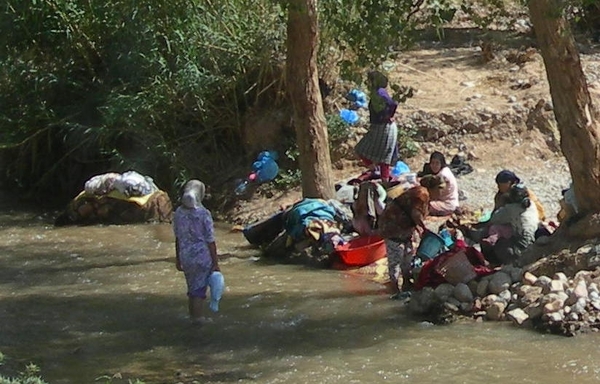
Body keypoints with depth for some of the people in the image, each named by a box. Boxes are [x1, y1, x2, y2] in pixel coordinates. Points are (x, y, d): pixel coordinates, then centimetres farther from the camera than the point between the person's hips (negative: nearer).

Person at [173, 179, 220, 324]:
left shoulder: (178, 213, -4)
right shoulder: (204, 214, -16)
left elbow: (177, 238, 5)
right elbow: (210, 241, -12)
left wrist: (178, 258, 17)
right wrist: (215, 263, -5)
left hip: (185, 256, 4)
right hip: (202, 256, -4)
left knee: (192, 289, 18)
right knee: (199, 290, 6)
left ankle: (193, 316, 26)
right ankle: (197, 318, 10)